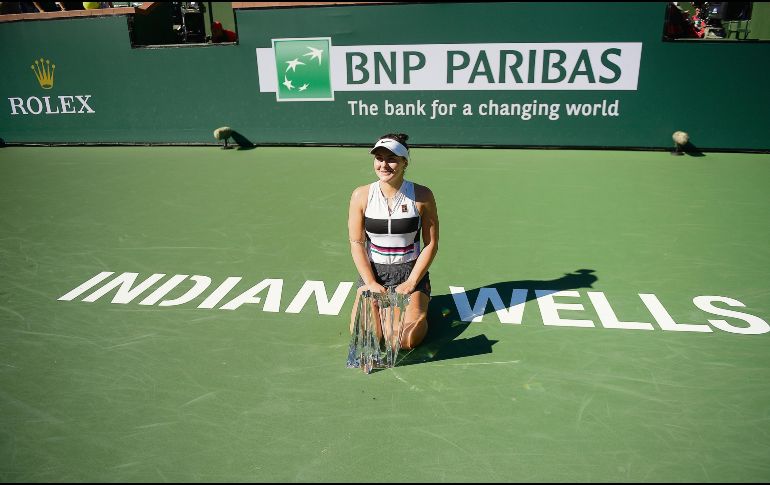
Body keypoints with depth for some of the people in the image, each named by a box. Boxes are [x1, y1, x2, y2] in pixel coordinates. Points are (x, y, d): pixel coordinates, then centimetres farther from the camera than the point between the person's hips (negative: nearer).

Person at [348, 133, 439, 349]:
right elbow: (357, 243, -2)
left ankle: (418, 309, 15)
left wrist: (411, 283, -10)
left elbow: (431, 244, -4)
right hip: (372, 271, 2)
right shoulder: (361, 195, -6)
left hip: (411, 272, -1)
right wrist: (371, 283, -11)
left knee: (408, 340, -18)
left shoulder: (422, 195, -9)